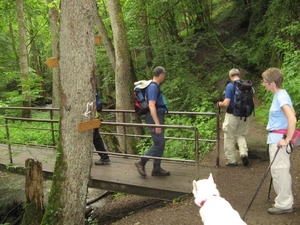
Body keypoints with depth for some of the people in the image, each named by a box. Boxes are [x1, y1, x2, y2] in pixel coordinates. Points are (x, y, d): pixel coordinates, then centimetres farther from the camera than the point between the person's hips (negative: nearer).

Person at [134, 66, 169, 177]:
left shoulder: (155, 86, 14)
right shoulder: (153, 87, -17)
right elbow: (151, 106, -24)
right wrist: (157, 123, -28)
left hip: (158, 117, 10)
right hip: (154, 118, -10)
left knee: (161, 144, 11)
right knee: (159, 144, -8)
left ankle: (156, 168, 18)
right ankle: (141, 162, 4)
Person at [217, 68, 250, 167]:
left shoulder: (230, 86, -14)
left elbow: (226, 103, -20)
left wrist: (220, 104, 1)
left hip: (232, 115, -5)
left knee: (229, 137, 9)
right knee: (240, 135, 22)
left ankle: (231, 160, 15)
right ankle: (244, 153, 3)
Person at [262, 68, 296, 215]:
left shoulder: (281, 97, -18)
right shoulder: (279, 95, 10)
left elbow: (292, 119, -28)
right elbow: (292, 113, 22)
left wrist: (287, 140, -23)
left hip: (279, 139, -10)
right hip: (276, 138, 10)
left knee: (279, 171, -2)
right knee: (281, 170, 17)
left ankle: (284, 204, 10)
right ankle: (286, 201, 28)